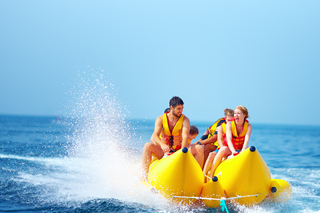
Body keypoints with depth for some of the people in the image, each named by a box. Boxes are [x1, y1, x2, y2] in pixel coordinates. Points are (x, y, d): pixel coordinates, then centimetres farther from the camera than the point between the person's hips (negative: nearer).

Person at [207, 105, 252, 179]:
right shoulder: (229, 124, -8)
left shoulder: (248, 126, -6)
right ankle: (211, 175, -34)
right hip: (229, 149, -1)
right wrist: (233, 151, -42)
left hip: (241, 149, 1)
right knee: (223, 149, -35)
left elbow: (246, 140, -21)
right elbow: (229, 139, -23)